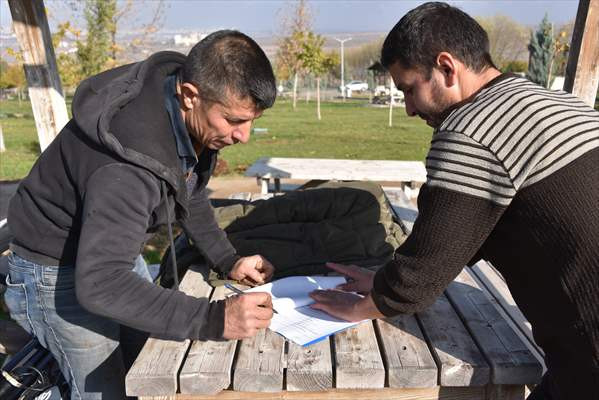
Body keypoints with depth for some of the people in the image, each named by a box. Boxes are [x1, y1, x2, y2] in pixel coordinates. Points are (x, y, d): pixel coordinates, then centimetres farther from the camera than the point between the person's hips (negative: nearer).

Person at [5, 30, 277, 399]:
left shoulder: (195, 116, -14)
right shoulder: (127, 166, -40)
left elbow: (190, 193, 1)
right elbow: (98, 285, -39)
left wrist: (227, 260, -6)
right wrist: (213, 319, -43)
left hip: (117, 247, 8)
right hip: (61, 270, -7)